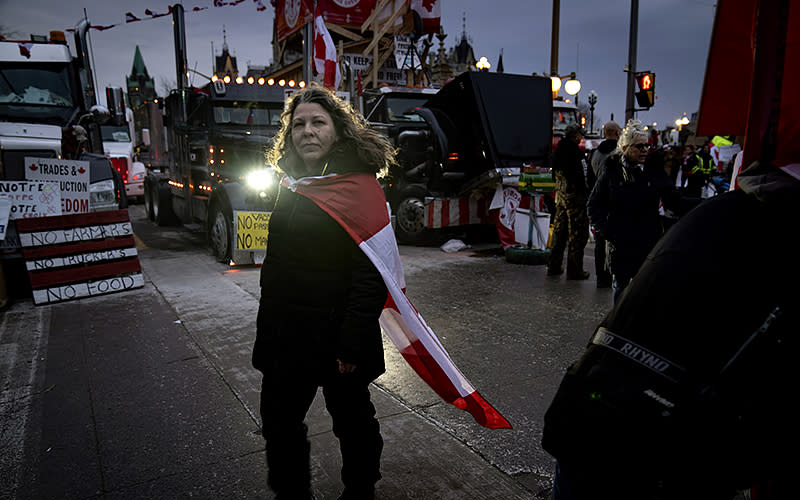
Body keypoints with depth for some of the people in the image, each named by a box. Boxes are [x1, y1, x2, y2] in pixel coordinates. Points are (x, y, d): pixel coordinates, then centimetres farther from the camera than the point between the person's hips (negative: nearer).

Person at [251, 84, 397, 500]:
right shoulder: (291, 185, 8)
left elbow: (371, 275, -22)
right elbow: (275, 264, 14)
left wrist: (352, 346, -23)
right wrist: (267, 331, 14)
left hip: (337, 336, -7)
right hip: (286, 336, 7)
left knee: (352, 420, 14)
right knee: (279, 420, 19)